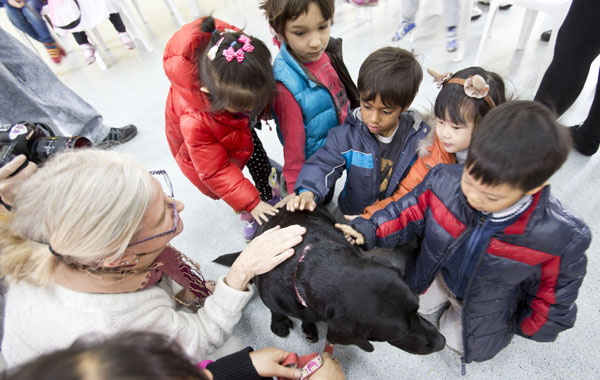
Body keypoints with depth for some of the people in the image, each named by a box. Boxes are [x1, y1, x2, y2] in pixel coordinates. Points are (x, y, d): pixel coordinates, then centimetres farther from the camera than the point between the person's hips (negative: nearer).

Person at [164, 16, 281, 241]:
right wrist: (250, 204, -35)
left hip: (240, 127, 4)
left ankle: (268, 196, 42)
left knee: (259, 160, 12)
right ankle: (250, 215, 31)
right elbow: (215, 171, -37)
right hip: (204, 147, -4)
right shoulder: (195, 122, -47)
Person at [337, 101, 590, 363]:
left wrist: (528, 327, 2)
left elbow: (556, 289, -14)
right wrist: (371, 231, -26)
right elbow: (411, 212, -15)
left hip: (485, 307, -1)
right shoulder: (444, 180, -35)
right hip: (437, 276, 2)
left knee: (456, 341, 20)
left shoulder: (562, 237, -35)